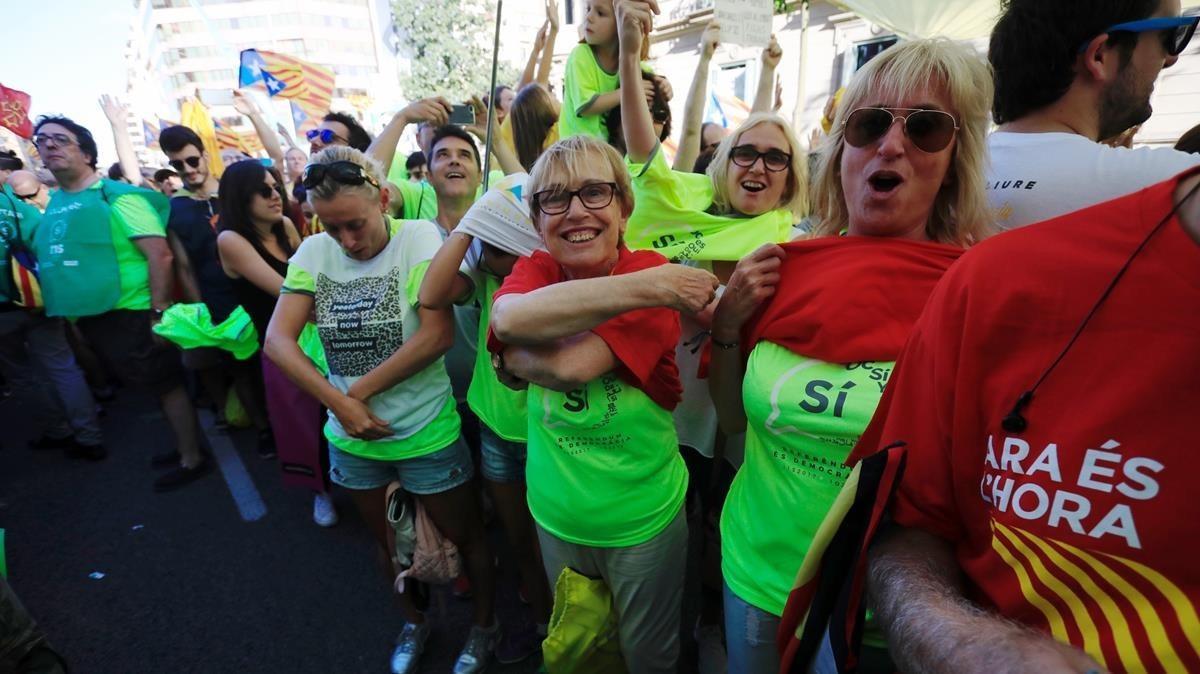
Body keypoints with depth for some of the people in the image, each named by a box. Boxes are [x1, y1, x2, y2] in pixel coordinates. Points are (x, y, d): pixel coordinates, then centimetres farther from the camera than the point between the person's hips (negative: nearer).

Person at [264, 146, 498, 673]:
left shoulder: (418, 237, -15)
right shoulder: (313, 252, -2)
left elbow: (438, 334, -24)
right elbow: (277, 339, -6)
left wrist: (360, 390, -16)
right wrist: (339, 402, -18)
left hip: (425, 433, -4)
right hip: (352, 438, 5)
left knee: (465, 536, 14)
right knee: (389, 542, 25)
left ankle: (484, 627, 42)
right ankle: (414, 623, 53)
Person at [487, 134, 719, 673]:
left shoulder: (654, 275, -19)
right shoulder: (536, 269, -7)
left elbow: (571, 365, -32)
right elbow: (508, 318, -32)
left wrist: (518, 353, -16)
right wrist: (645, 288, -34)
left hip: (642, 518, -3)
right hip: (555, 512, 4)